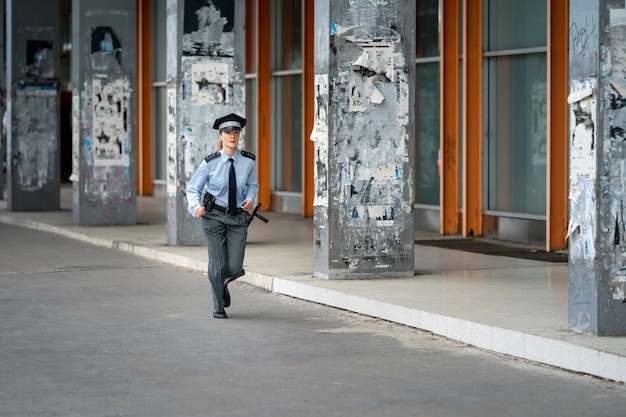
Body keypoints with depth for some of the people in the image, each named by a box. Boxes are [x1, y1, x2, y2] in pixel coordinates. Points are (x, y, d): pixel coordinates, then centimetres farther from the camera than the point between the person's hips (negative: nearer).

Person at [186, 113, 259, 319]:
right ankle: (218, 308, 19)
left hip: (238, 218, 2)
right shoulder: (210, 163, -9)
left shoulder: (248, 161, -5)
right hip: (214, 217, -2)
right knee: (218, 265, -1)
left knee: (235, 268, -4)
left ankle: (222, 284, 34)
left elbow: (253, 185, 13)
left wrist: (250, 199, -7)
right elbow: (193, 188, -1)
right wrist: (195, 207, -20)